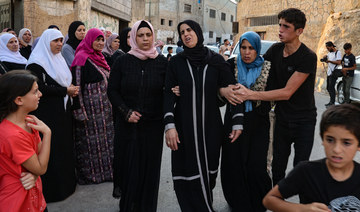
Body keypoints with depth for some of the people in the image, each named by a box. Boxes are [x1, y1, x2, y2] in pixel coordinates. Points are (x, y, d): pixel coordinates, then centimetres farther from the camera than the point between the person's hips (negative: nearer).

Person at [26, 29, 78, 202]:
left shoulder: (59, 59, 16)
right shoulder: (37, 62, -11)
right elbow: (40, 87, -20)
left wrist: (71, 90, 3)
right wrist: (65, 90, -16)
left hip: (63, 111, 8)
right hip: (47, 114, -8)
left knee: (65, 146, 12)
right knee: (51, 151, -2)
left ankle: (66, 181, 24)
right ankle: (51, 189, 9)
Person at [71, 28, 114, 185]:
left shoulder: (99, 57, 14)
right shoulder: (82, 58, -13)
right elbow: (77, 85, -18)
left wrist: (109, 105, 22)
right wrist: (80, 111, -22)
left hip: (104, 108, 9)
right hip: (90, 108, -9)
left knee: (104, 138, 14)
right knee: (90, 140, 2)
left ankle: (103, 170, 27)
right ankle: (90, 174, 15)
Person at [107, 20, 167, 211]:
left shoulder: (162, 62, 2)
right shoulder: (122, 62, 1)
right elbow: (112, 90, 2)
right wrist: (126, 112, -9)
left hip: (153, 124, 0)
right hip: (127, 124, 0)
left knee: (149, 167, 6)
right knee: (128, 165, 5)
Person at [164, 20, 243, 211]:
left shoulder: (216, 61, 2)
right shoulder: (176, 62, 2)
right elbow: (169, 95, -2)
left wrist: (238, 122, -3)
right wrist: (169, 125, -13)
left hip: (210, 126, 1)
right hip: (184, 127, 0)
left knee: (208, 171, 7)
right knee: (188, 174, 2)